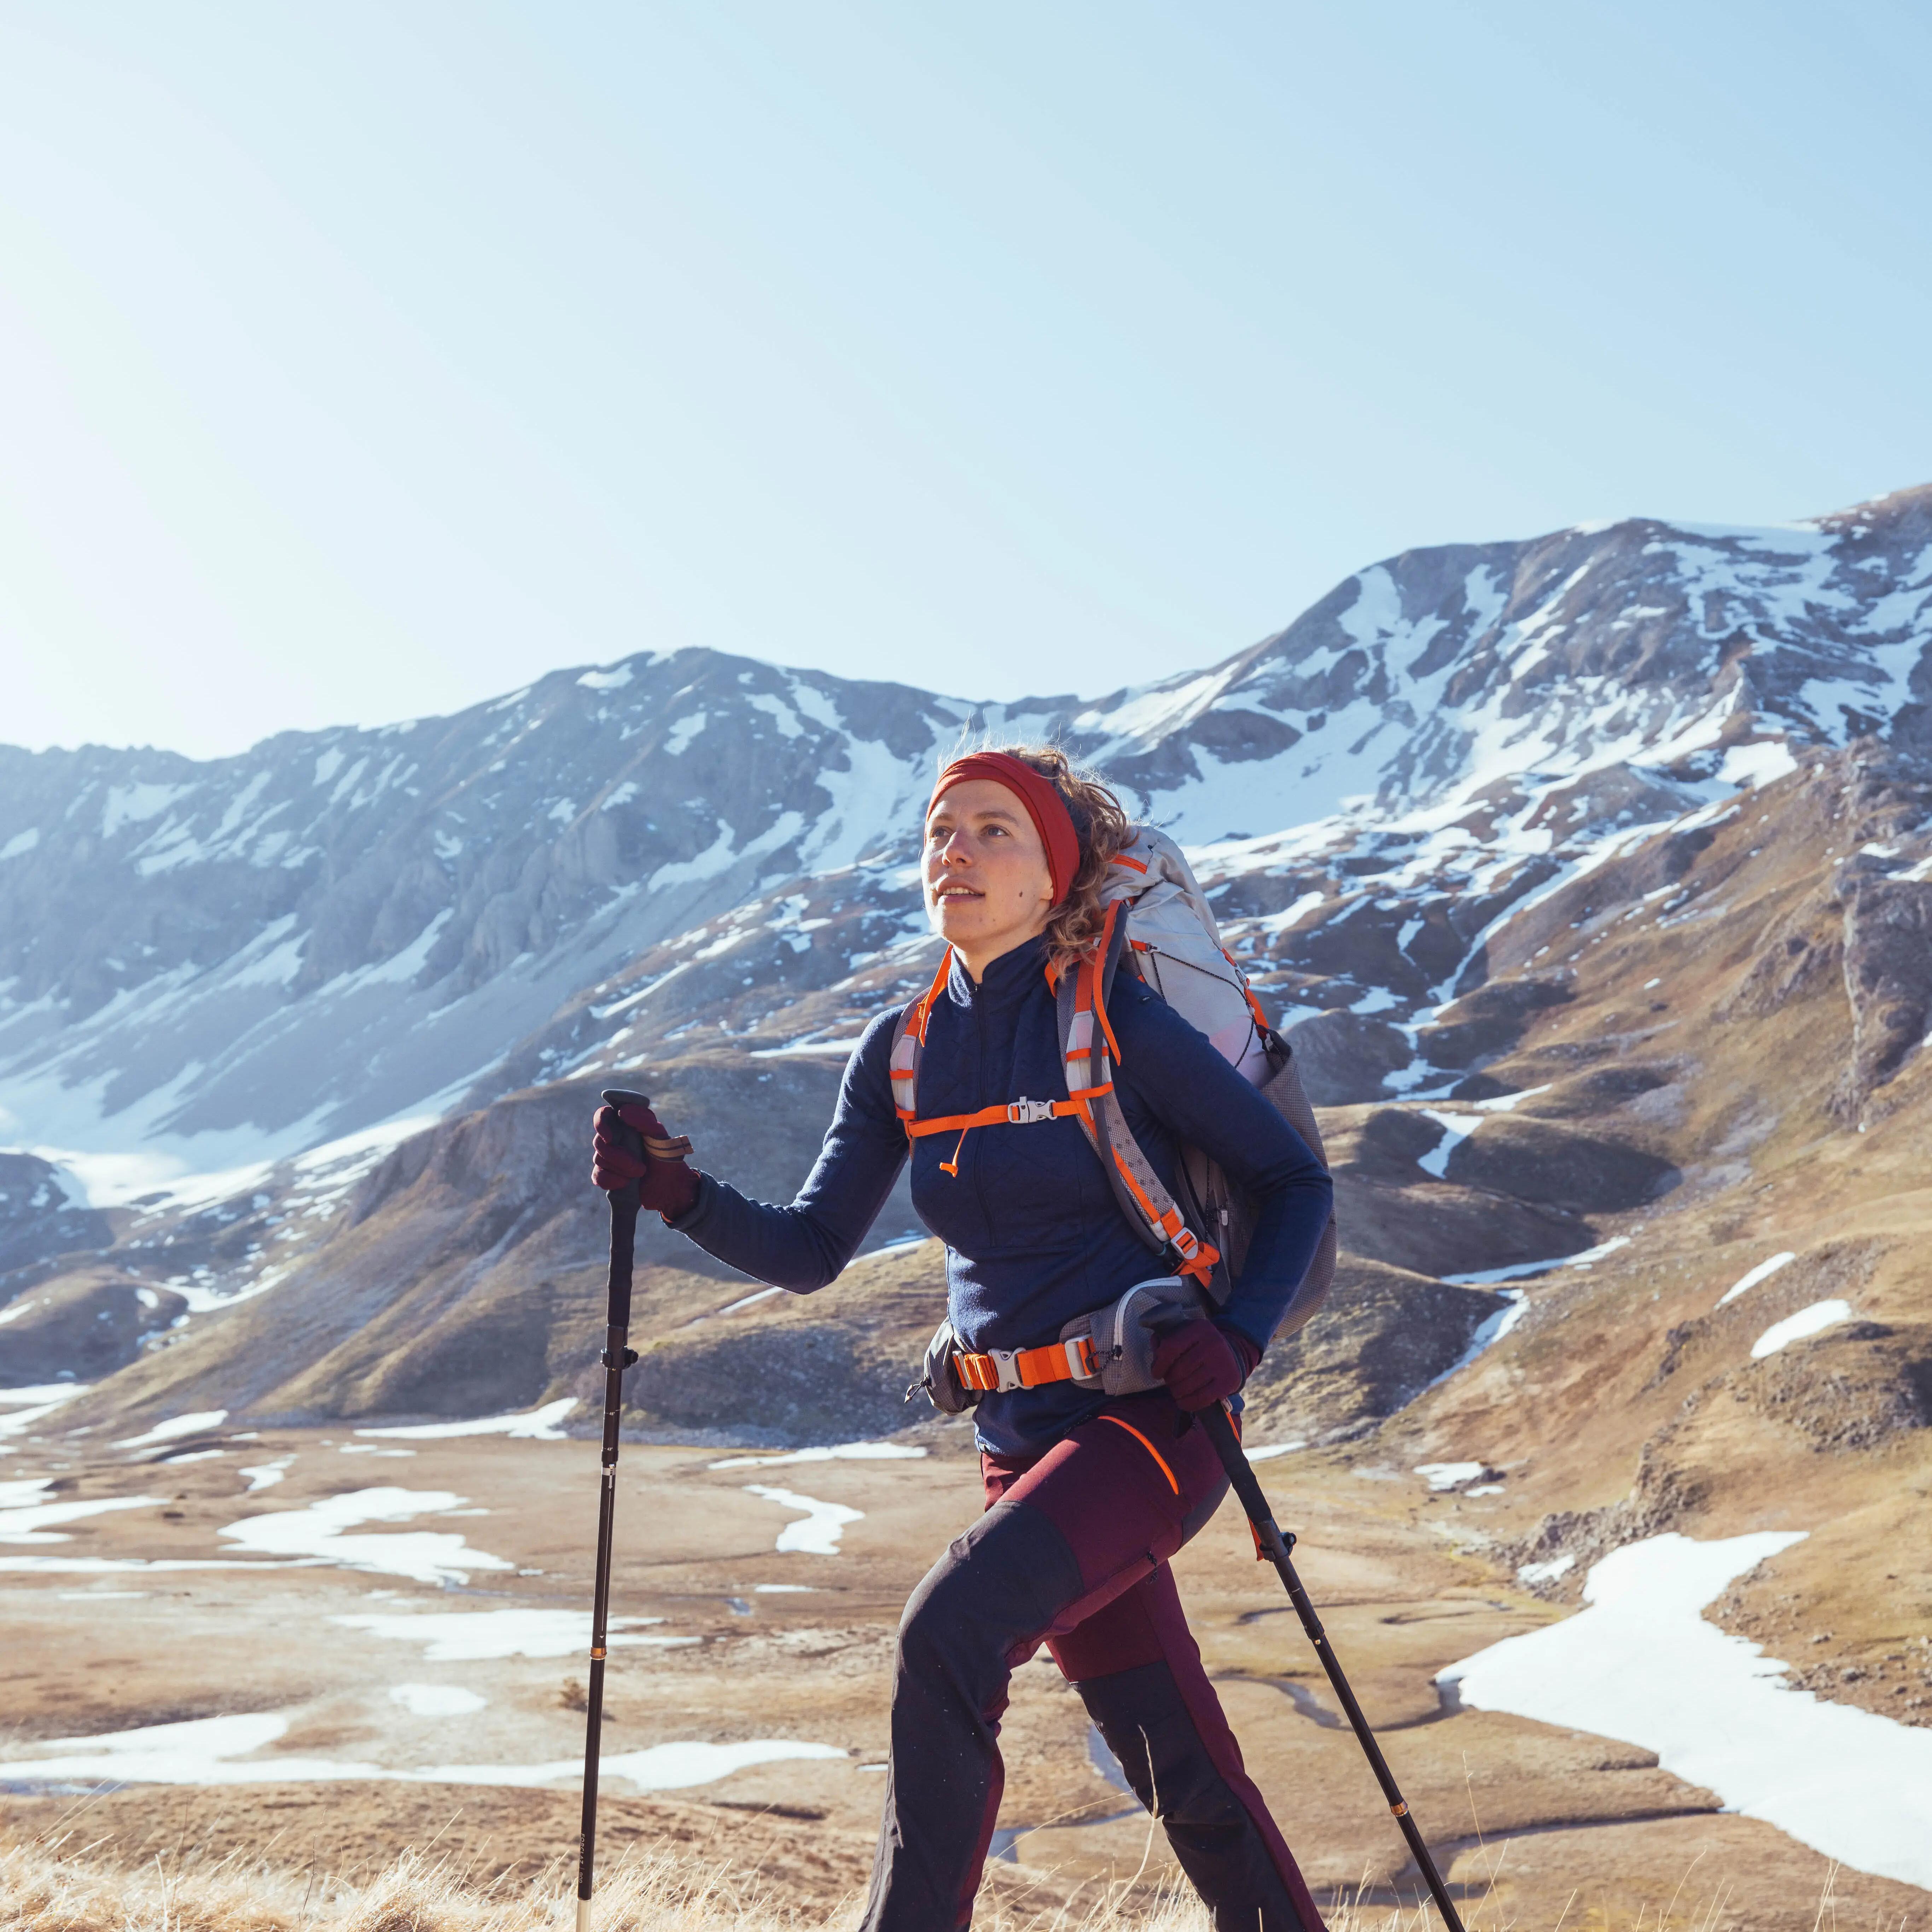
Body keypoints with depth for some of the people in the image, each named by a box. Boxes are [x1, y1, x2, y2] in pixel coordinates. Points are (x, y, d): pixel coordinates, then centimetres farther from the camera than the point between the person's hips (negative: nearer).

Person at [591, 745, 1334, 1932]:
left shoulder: (1118, 1027, -11)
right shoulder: (904, 1054, 4)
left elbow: (1298, 1183, -2)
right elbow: (812, 1252, 5)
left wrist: (1241, 1336, -16)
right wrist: (683, 1195, -11)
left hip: (1152, 1422, -5)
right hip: (1024, 1444, 6)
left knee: (949, 1628, -25)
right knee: (1181, 1765, 12)